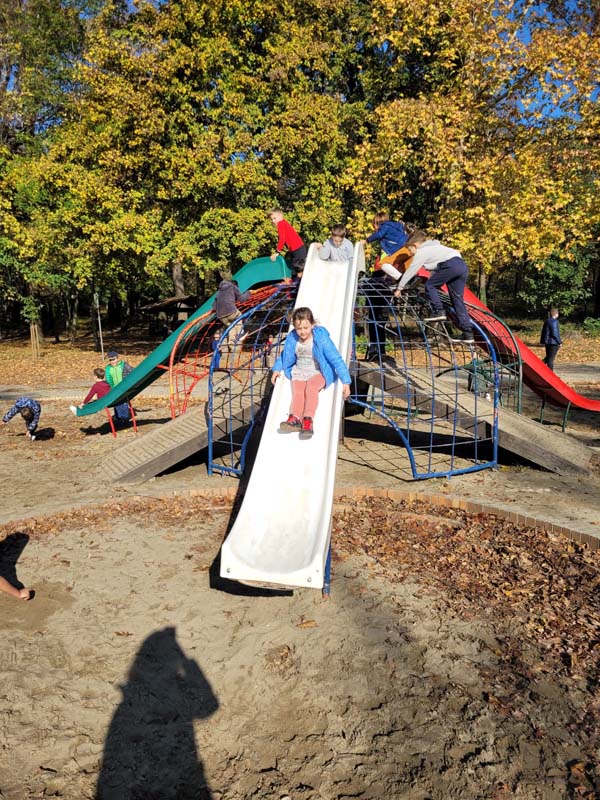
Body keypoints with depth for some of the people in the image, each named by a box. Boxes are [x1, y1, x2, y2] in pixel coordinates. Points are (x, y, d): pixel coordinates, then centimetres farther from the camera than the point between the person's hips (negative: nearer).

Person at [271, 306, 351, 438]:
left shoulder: (321, 337, -13)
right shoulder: (291, 338, -1)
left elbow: (336, 359, -12)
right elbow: (285, 354, 21)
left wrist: (346, 382, -15)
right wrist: (277, 369, 8)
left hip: (319, 373, -3)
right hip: (299, 373, 3)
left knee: (311, 387, -35)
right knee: (297, 391, -27)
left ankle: (308, 421, -47)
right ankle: (294, 419, -50)